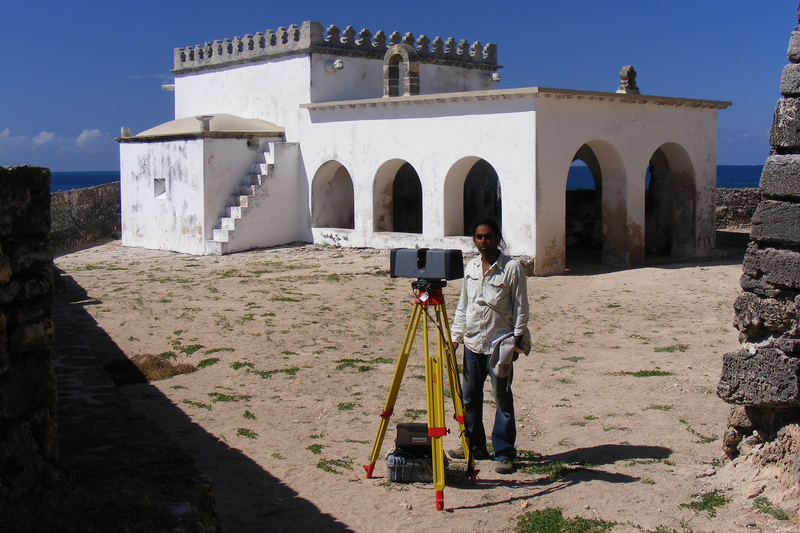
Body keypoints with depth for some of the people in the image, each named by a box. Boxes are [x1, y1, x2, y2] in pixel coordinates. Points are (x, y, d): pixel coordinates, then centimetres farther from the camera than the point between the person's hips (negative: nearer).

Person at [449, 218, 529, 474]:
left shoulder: (512, 268, -5)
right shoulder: (470, 268, 10)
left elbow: (521, 308, -4)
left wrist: (517, 340, -10)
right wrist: (455, 337, 10)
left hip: (500, 343, -5)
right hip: (472, 343, 5)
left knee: (502, 398, -2)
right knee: (469, 395, 11)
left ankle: (505, 453, 7)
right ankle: (475, 445, 27)